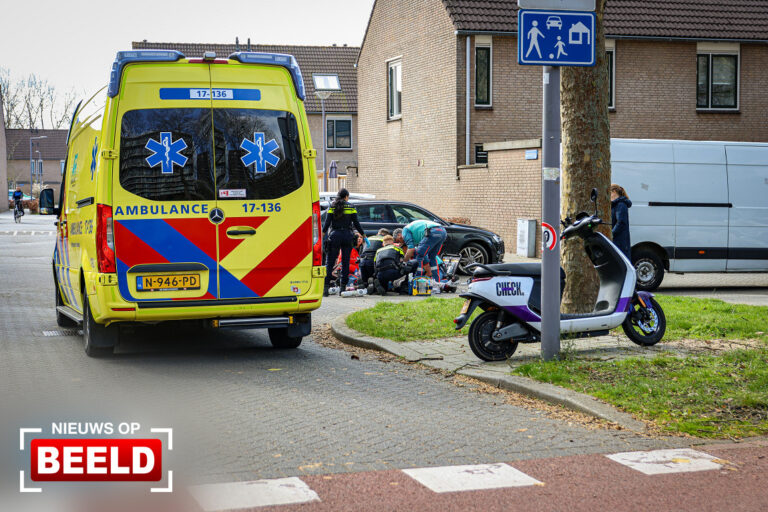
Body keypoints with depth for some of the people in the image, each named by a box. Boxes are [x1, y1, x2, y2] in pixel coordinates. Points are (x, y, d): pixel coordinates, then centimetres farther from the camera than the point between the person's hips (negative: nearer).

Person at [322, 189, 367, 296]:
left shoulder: (332, 207, 4)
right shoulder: (351, 207, 3)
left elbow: (327, 223, -3)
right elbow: (356, 223, 1)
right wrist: (363, 235, 8)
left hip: (335, 235, 0)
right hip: (347, 236, 0)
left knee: (330, 262, 2)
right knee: (345, 262, 6)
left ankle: (326, 286, -8)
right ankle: (343, 287, 4)